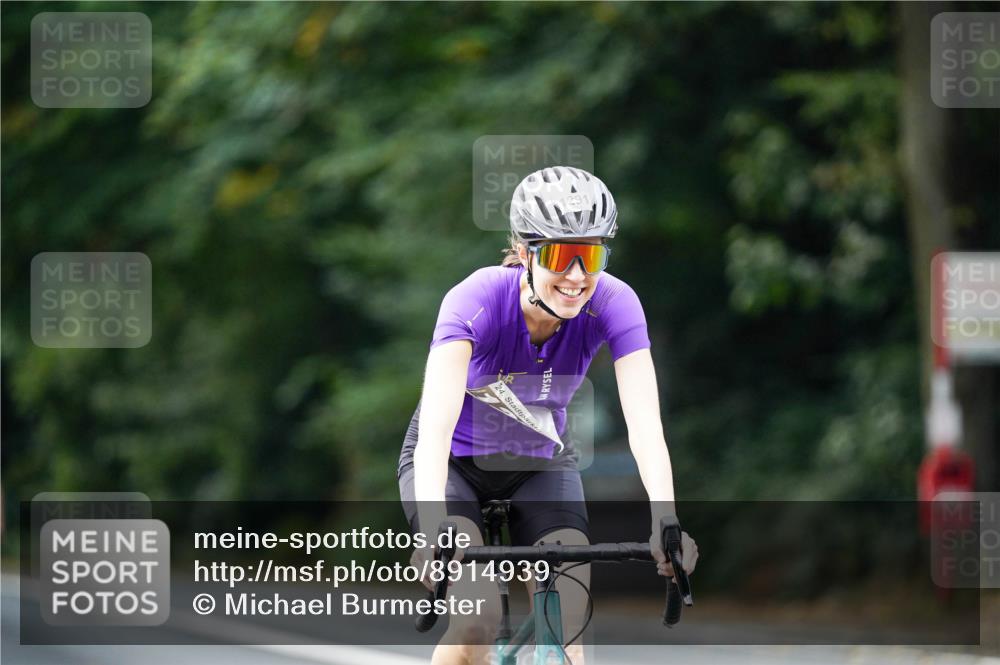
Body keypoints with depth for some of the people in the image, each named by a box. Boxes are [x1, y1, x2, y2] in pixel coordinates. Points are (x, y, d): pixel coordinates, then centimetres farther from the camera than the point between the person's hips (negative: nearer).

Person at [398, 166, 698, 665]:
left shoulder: (613, 303, -25)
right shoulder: (478, 299, -33)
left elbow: (644, 420, -34)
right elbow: (437, 420, -45)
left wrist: (664, 521, -50)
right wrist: (433, 531, -60)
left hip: (540, 463, 3)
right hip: (455, 460, -3)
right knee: (477, 624, -24)